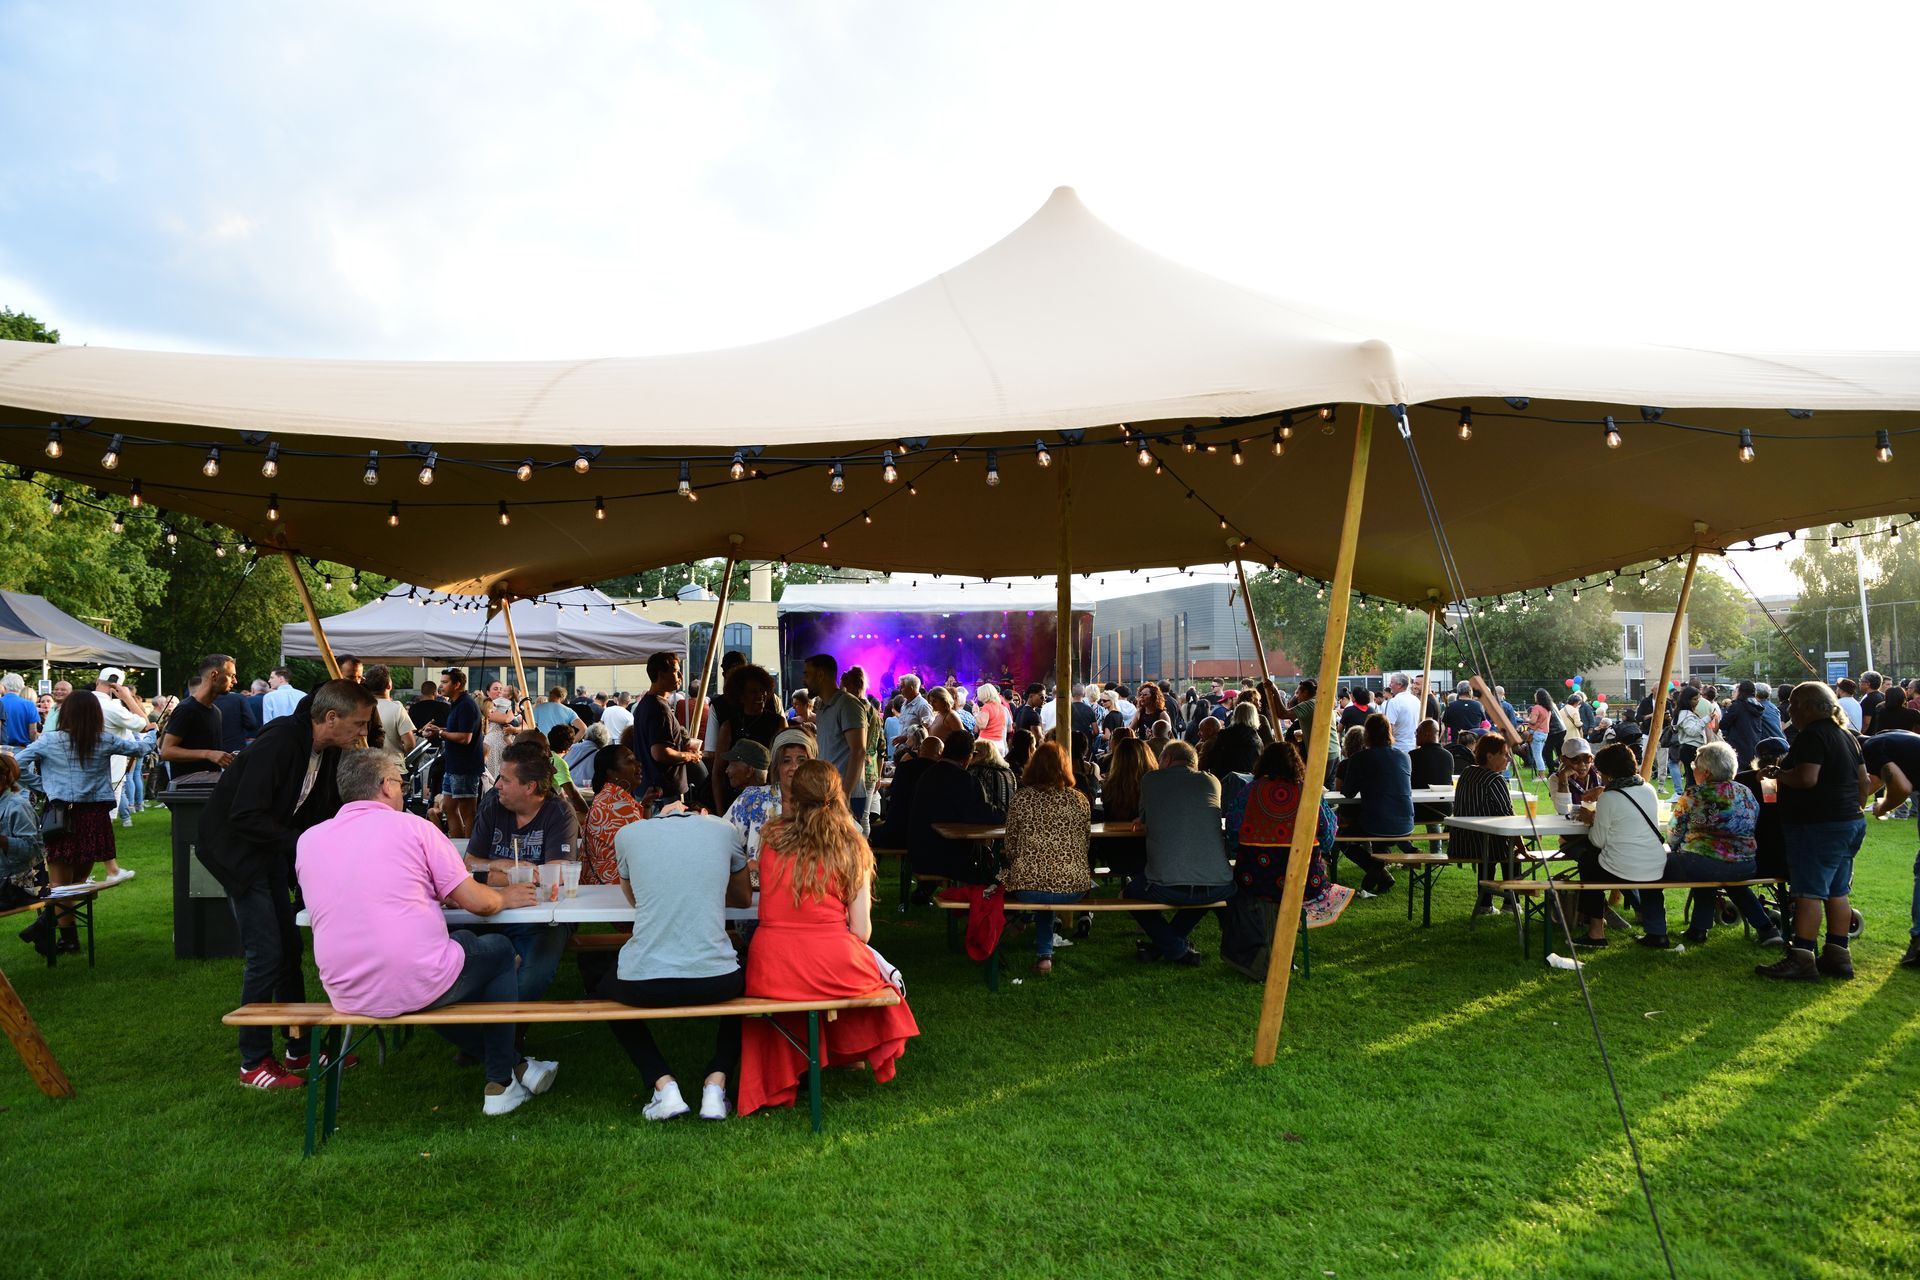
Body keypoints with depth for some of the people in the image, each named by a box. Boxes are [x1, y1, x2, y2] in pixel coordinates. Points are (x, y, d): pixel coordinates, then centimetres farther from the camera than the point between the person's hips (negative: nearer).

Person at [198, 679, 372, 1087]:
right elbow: (246, 817, -30)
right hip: (237, 846, -9)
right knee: (266, 954, -8)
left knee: (289, 948, 12)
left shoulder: (327, 751, -2)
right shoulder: (280, 742, -28)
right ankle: (254, 1063, 5)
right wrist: (303, 843, -30)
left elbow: (328, 811, 8)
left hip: (272, 849, 9)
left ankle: (299, 1048, 22)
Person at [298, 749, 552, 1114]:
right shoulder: (412, 827, -4)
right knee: (499, 950, 22)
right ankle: (502, 1081, 26)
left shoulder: (308, 840, 8)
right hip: (417, 986, -5)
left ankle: (513, 1066, 35)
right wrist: (506, 897, 19)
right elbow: (478, 902, -4)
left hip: (347, 996, 5)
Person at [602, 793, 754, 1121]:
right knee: (740, 983, 37)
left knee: (608, 988, 36)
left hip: (643, 983, 0)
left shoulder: (628, 833, 9)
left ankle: (664, 1085, 16)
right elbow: (744, 898, 23)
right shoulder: (723, 829, 9)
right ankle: (715, 1084, 17)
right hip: (714, 982, 1)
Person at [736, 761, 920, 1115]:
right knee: (879, 965, 30)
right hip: (833, 969, -1)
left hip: (771, 971, 1)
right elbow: (861, 931, 1)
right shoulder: (852, 847, 2)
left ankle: (777, 1080, 37)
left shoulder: (772, 836, 5)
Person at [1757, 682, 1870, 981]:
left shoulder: (1812, 735, -16)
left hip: (1818, 825, -10)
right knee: (1837, 892, 13)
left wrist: (1779, 774, -10)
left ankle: (1801, 960, -10)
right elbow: (1864, 782, 20)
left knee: (1808, 893, -9)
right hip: (1850, 822, 10)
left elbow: (1806, 778, -27)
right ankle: (1838, 956, 17)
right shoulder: (1844, 735, 16)